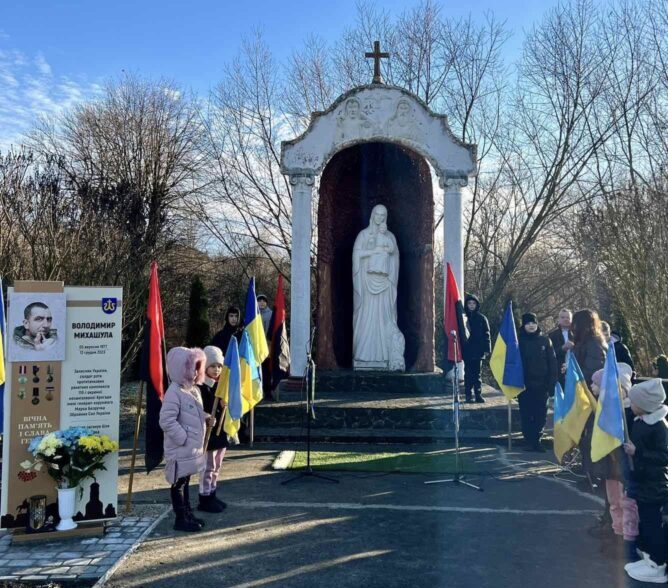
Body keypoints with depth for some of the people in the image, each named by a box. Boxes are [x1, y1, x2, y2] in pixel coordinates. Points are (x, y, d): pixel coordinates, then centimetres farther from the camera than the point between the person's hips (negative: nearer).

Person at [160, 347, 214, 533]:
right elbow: (166, 421, -24)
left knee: (185, 481, 19)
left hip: (193, 447, 9)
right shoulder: (174, 392, -19)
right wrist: (183, 438, -20)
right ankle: (180, 519, 12)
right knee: (178, 483, 3)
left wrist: (207, 418, 3)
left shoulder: (193, 390, 10)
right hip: (179, 450, -9)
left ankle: (187, 514, 29)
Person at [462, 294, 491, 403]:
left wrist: (486, 348, -3)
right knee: (468, 374, 2)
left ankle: (478, 394, 8)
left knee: (477, 374, 4)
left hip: (478, 350, 0)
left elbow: (486, 334, 6)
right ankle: (468, 395, 6)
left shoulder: (481, 318, 6)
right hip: (467, 350, 0)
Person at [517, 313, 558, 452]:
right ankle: (529, 441, 13)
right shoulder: (519, 341, 0)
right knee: (526, 415, 4)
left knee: (540, 414, 5)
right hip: (524, 385, -1)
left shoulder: (545, 340, 2)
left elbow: (552, 362, 0)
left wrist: (552, 383, -6)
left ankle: (537, 440, 16)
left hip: (541, 384, 1)